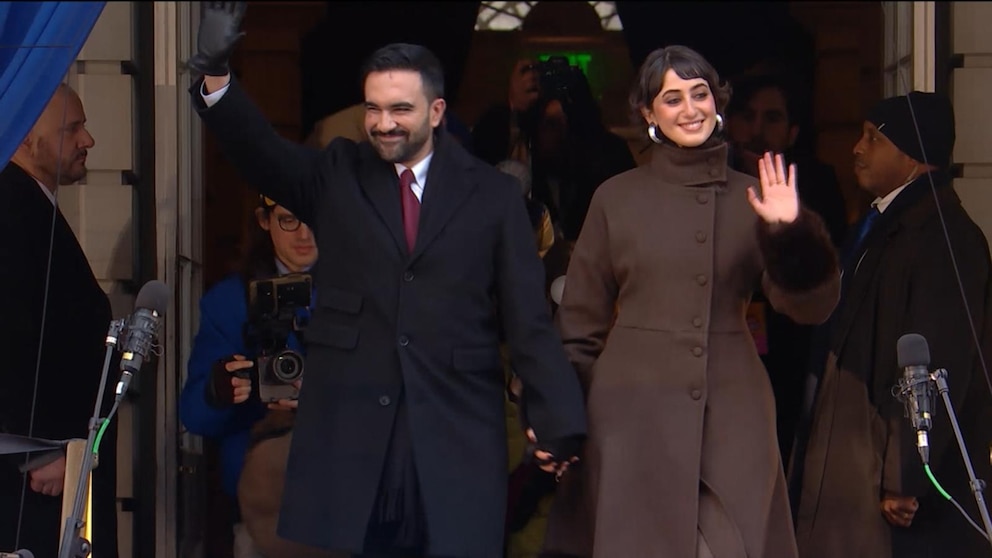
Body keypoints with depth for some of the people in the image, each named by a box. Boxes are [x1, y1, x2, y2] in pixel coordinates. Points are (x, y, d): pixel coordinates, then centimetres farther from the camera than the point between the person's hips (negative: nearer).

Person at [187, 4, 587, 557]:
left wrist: (560, 425, -4)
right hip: (347, 431, 1)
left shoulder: (493, 195, 5)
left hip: (456, 438, -1)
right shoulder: (336, 176, 10)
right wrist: (216, 75, -25)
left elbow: (529, 319, 3)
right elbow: (259, 147, -6)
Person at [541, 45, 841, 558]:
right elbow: (581, 322, 8)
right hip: (635, 407, -1)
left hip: (732, 409, 1)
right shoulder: (616, 198, 5)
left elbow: (810, 305, 0)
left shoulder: (750, 199, 7)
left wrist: (790, 232, -16)